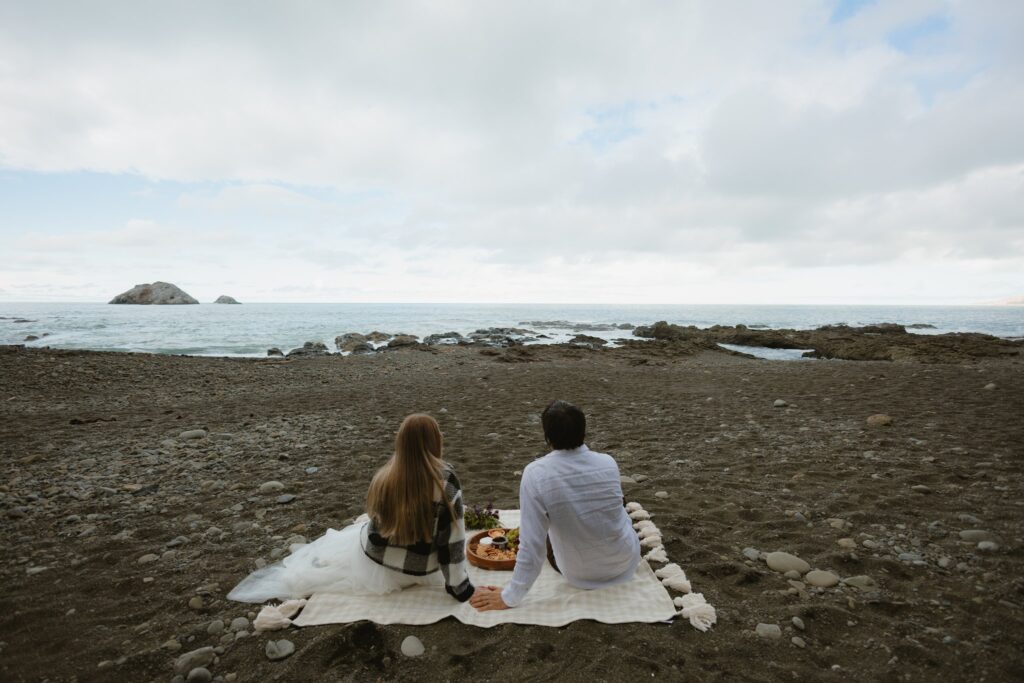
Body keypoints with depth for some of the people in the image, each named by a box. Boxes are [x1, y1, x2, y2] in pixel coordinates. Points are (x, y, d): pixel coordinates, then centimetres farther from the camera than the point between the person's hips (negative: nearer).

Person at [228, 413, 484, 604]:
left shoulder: (384, 477, -15)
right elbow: (452, 538, -22)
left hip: (375, 566, 0)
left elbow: (376, 521, 1)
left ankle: (287, 580, 34)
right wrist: (460, 588, -12)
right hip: (420, 571, 0)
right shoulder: (446, 480, -26)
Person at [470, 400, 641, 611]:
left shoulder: (535, 474, -28)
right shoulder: (608, 463, -17)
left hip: (580, 576, -1)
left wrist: (510, 596, -12)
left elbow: (532, 546, -26)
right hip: (626, 562, 1)